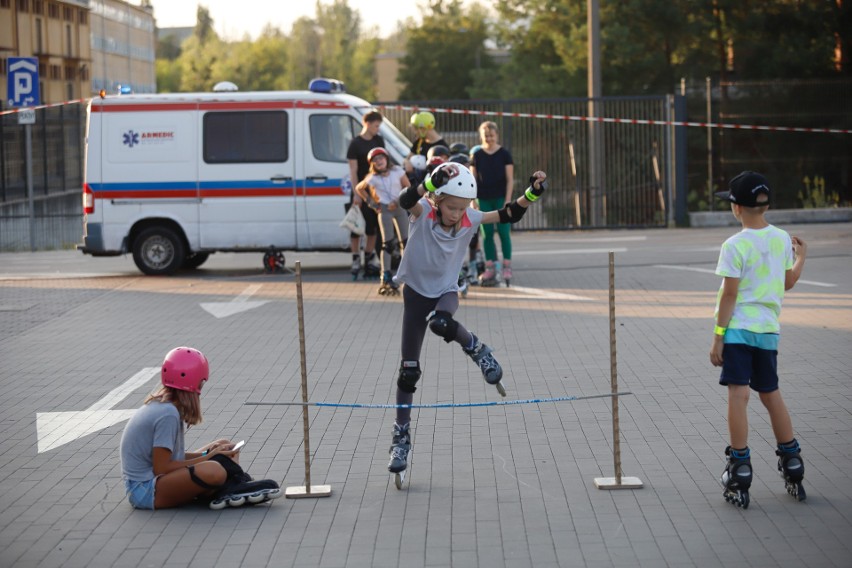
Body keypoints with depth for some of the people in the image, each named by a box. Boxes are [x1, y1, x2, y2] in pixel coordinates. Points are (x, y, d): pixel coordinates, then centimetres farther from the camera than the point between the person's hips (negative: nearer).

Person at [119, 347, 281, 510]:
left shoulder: (159, 405, 10)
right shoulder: (168, 415, -19)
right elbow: (161, 468, -20)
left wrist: (208, 453, 5)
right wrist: (208, 457, -12)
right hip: (145, 490, -11)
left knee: (225, 446, 13)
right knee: (213, 471, -37)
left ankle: (223, 493, -12)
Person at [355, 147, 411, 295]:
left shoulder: (397, 171, -4)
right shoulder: (372, 178, -6)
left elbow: (407, 187, 2)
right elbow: (359, 188, 8)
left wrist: (398, 201, -10)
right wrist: (371, 202, 0)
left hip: (399, 207, 2)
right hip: (384, 209, -2)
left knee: (406, 242, 2)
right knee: (388, 243, -8)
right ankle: (386, 279, -8)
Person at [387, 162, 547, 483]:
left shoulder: (470, 219, -13)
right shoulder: (423, 213, -21)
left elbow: (510, 215, -9)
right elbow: (406, 201, -43)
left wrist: (532, 192, -25)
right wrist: (433, 181, -59)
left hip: (446, 291, 0)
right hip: (416, 292, 0)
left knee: (440, 323, -39)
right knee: (408, 370, 1)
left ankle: (476, 351, -8)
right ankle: (401, 437, 14)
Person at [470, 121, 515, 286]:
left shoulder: (504, 154, 0)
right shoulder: (477, 155, 5)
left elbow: (510, 179, -1)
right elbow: (473, 179, 7)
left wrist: (508, 200, -9)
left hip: (500, 198, -2)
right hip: (484, 199, 2)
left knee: (503, 232, -5)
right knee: (487, 233, 3)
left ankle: (507, 266, 3)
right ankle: (490, 268, 8)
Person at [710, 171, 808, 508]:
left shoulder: (735, 246, -13)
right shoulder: (782, 239, 5)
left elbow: (729, 295, -13)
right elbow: (789, 282, 17)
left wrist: (718, 337, -9)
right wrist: (801, 256, 36)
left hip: (738, 328, -6)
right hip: (768, 328, 6)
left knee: (738, 395, -5)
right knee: (771, 395, 17)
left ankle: (739, 469, -6)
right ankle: (792, 465, 23)